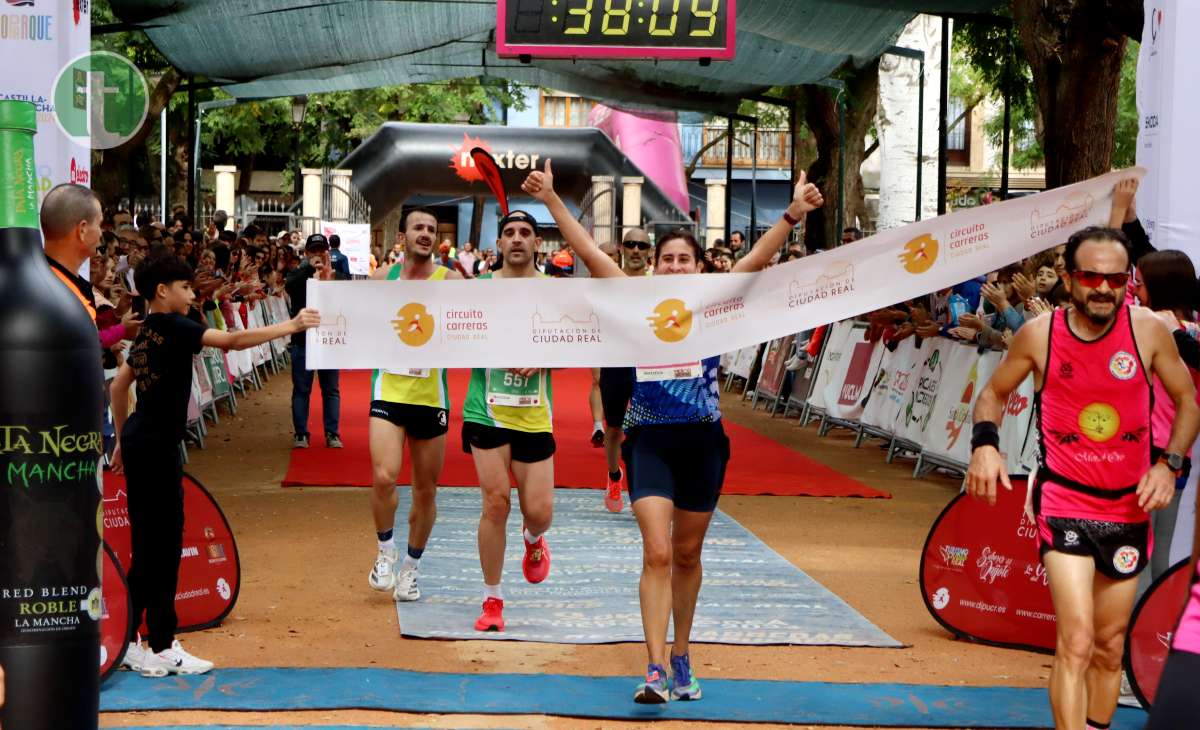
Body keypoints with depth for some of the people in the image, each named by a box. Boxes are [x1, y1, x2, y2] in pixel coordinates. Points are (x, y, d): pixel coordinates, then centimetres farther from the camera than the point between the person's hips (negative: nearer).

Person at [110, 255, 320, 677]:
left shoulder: (148, 332, 15)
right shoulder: (171, 326, -12)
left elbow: (118, 385, 23)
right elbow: (234, 341, -24)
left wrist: (123, 439, 29)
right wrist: (292, 326, -22)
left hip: (138, 439, 9)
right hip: (156, 444, -9)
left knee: (146, 543, 14)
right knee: (164, 542, -4)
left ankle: (127, 642, 19)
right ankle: (161, 650, 0)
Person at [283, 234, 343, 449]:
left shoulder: (336, 276, 5)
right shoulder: (298, 274, 4)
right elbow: (288, 287, -18)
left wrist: (328, 280, -24)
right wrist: (310, 268, -27)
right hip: (302, 340, 0)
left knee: (331, 389, 5)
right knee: (301, 389, 4)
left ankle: (332, 434, 10)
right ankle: (300, 434, 9)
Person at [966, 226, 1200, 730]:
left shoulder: (1149, 330, -7)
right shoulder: (1039, 335, -9)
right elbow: (994, 393, 7)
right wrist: (984, 443, -11)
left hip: (1129, 505, 3)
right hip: (1064, 502, -3)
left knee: (1110, 646, 14)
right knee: (1076, 642, -17)